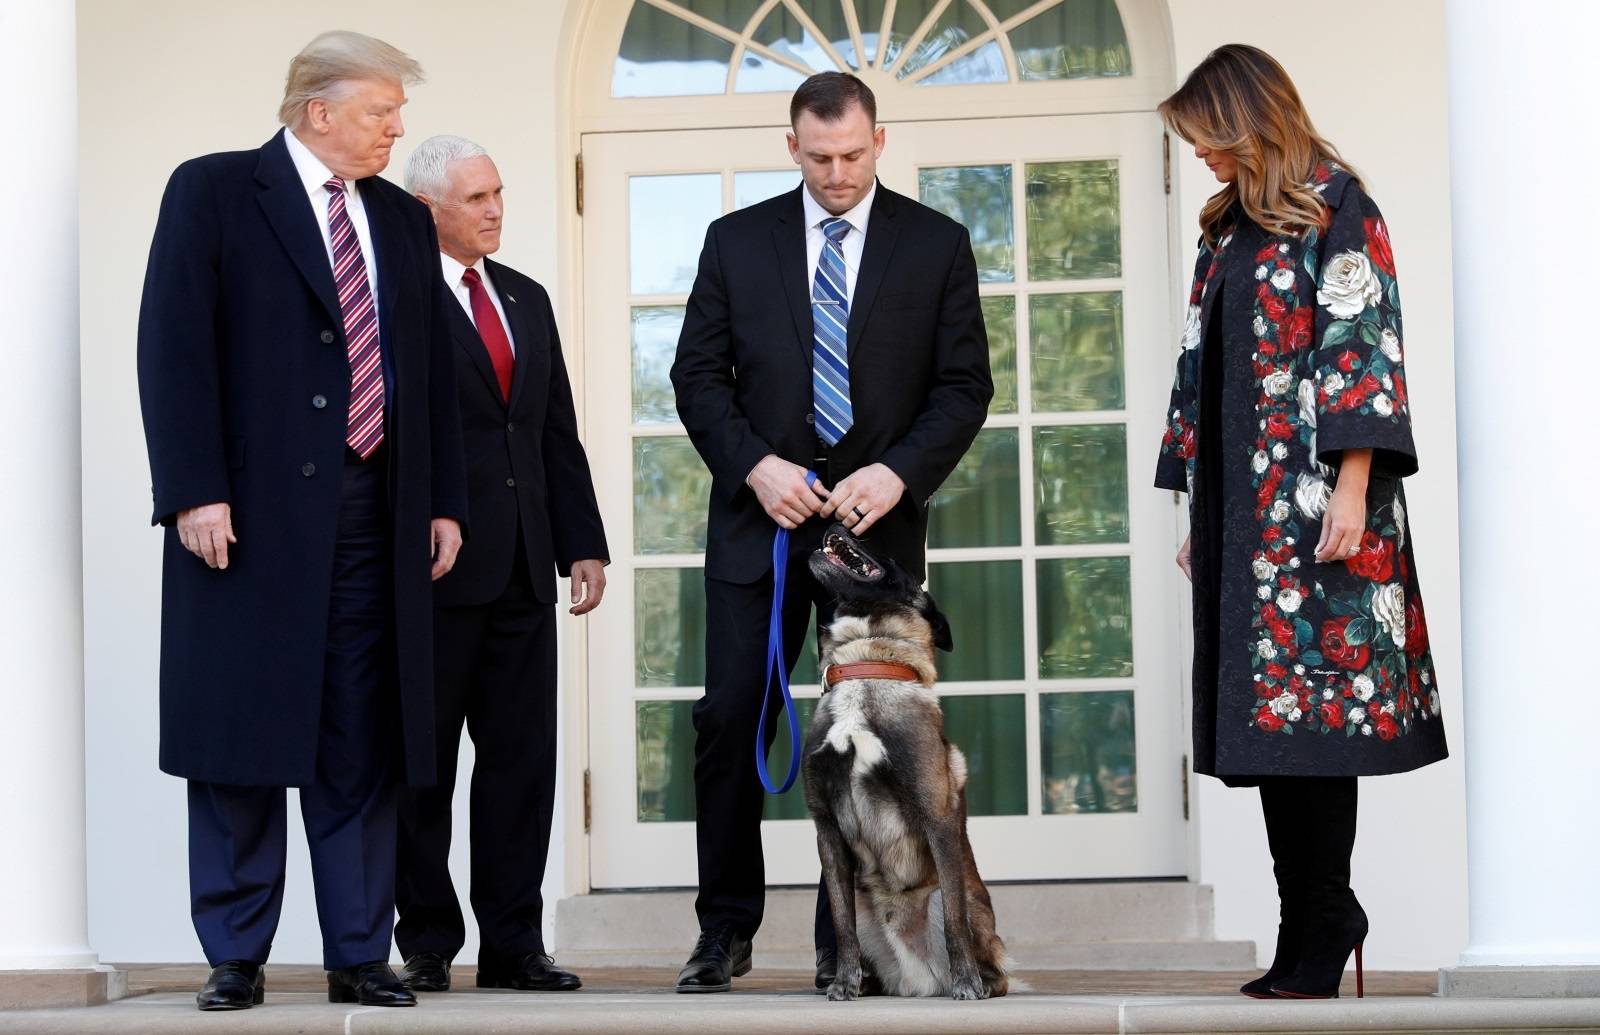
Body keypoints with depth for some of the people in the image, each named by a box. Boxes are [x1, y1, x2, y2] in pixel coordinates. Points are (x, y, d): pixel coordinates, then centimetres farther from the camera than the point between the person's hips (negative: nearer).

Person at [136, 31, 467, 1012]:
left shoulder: (404, 220, 16)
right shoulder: (213, 192, 0)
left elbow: (433, 371, 17)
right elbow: (175, 345, -7)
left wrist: (444, 500, 10)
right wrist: (195, 492, -15)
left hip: (373, 516, 5)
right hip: (251, 514, -5)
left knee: (361, 747, 5)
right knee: (241, 742, -1)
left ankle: (359, 954, 10)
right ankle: (236, 956, 7)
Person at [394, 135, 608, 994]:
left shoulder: (527, 300, 17)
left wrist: (582, 543, 11)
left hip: (521, 569, 7)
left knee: (522, 760, 6)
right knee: (422, 765, 3)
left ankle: (512, 944, 11)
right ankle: (426, 945, 11)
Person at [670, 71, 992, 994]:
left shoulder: (938, 245, 4)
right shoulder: (737, 241, 7)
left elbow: (965, 385, 1)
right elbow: (698, 374, 5)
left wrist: (898, 472, -14)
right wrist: (756, 465, -10)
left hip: (878, 522, -1)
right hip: (760, 518, 1)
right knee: (730, 723, -3)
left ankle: (848, 945, 9)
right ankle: (726, 930, 9)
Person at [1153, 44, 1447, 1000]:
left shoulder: (1335, 206, -3)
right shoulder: (1229, 227, 19)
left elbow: (1362, 344, -11)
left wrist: (1351, 488, -18)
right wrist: (1198, 511, 16)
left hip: (1311, 500, -7)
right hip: (1241, 506, 7)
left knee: (1307, 702, -9)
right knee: (1269, 708, 3)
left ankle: (1318, 943, -7)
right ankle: (1321, 920, 6)